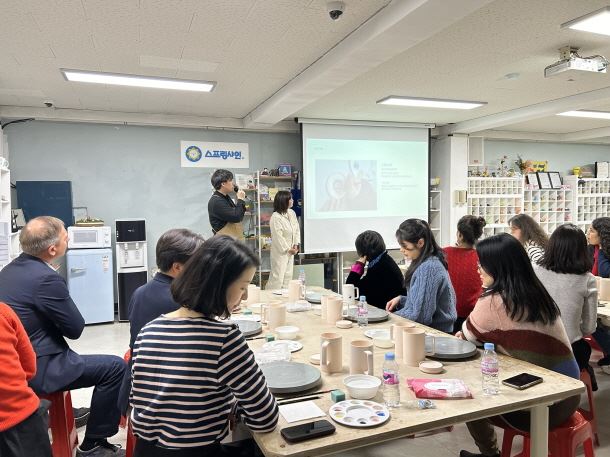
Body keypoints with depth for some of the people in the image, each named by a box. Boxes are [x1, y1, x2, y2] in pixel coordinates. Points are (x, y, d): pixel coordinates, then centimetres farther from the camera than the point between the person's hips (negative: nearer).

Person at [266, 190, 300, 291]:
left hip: (291, 250, 8)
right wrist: (288, 249, -13)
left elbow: (297, 229, 10)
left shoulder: (292, 213, 4)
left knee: (288, 276, 13)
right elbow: (278, 237, -19)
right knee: (278, 277, -5)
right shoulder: (276, 217, -19)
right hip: (280, 251, -8)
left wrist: (296, 245, 0)